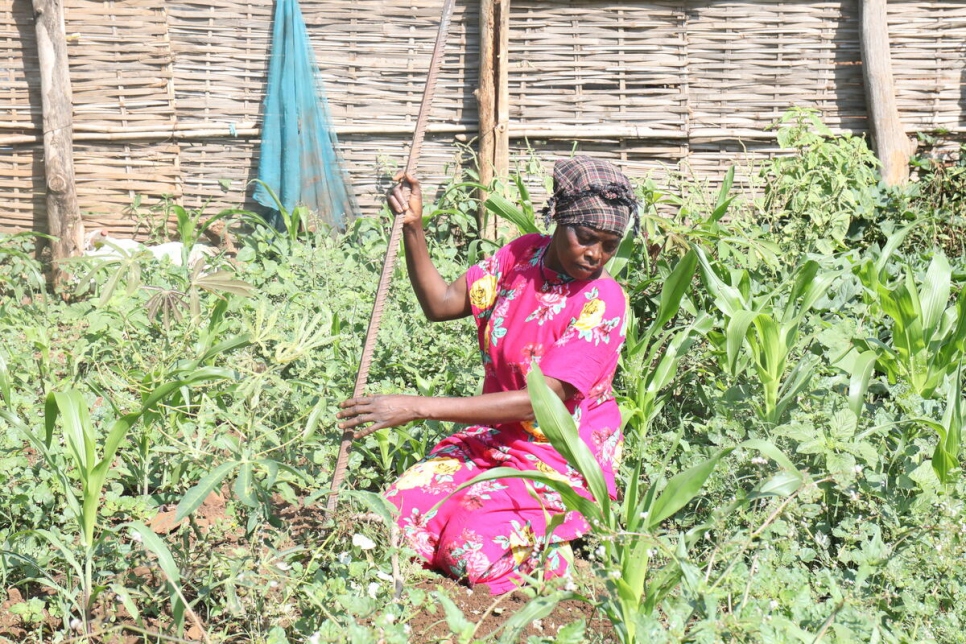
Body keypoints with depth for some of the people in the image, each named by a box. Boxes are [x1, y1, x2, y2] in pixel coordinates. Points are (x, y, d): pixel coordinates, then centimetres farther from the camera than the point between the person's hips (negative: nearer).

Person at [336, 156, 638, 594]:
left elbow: (538, 401, -25)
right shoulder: (522, 255, 1)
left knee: (473, 551, -26)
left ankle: (558, 533, 4)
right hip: (494, 439, 5)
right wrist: (412, 229, -13)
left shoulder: (602, 303, -19)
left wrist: (417, 408, -29)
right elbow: (441, 304, 3)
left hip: (562, 459, -5)